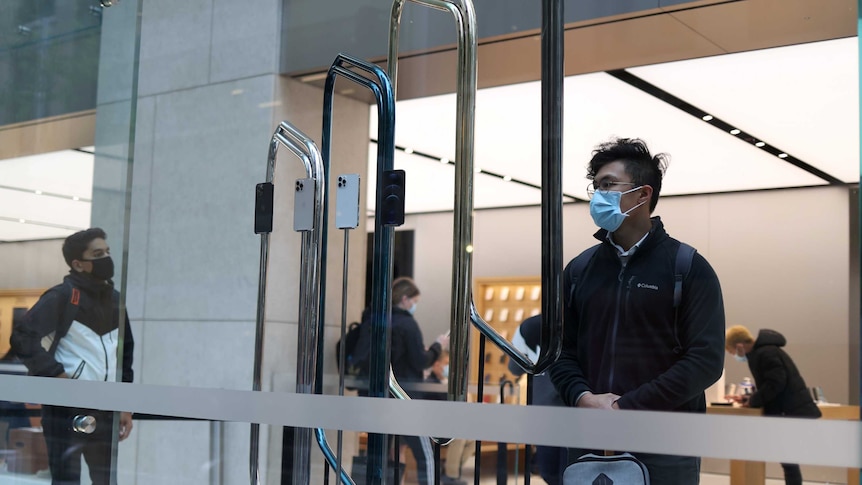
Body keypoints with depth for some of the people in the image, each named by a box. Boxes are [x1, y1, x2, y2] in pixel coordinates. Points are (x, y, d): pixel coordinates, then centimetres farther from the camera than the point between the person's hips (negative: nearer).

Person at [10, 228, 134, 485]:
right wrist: (57, 375, -18)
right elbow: (23, 339, -17)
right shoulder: (61, 297, -10)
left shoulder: (114, 299, 12)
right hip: (66, 407, -7)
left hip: (104, 408, 7)